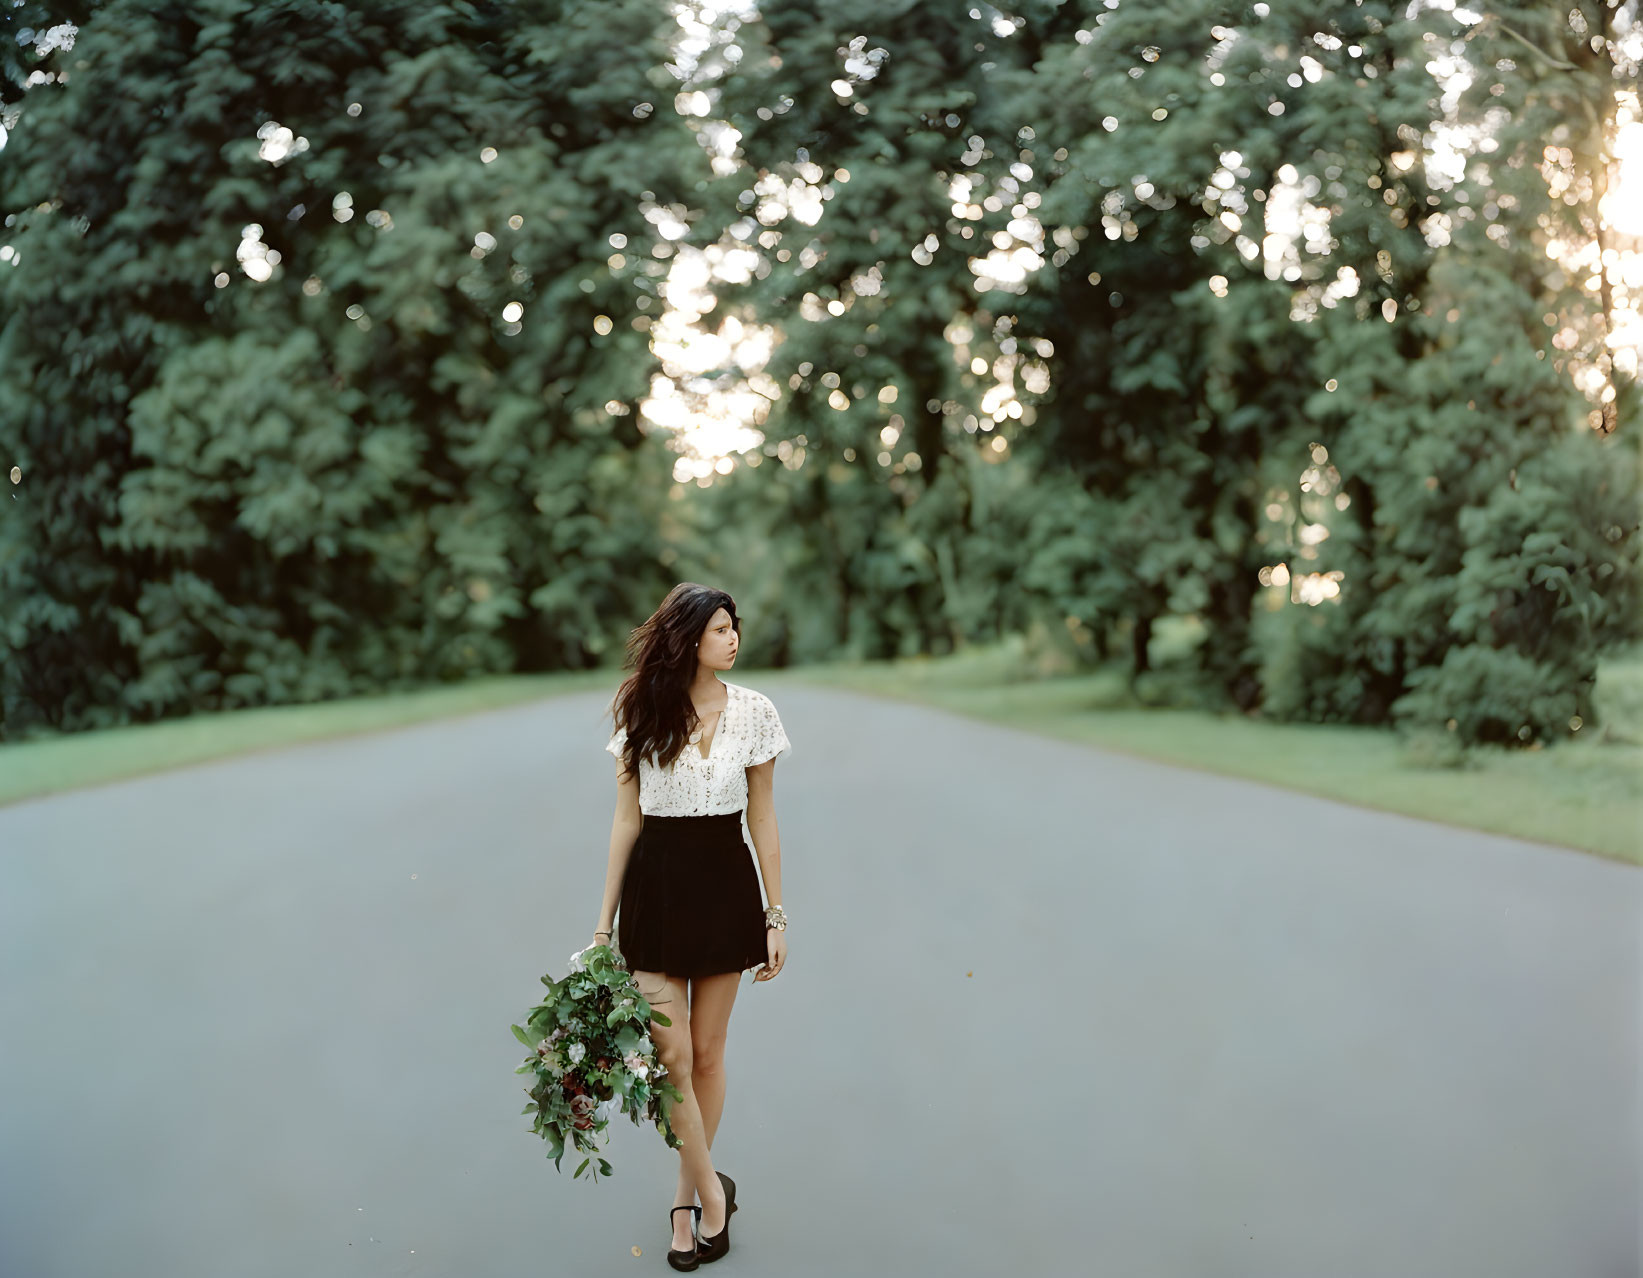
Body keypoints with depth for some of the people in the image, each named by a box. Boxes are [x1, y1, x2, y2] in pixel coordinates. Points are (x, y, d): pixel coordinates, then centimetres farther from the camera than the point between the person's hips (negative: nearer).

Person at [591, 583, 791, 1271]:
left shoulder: (753, 711, -2)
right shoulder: (642, 713, -3)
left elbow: (762, 820, 3)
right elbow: (626, 819, 1)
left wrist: (776, 916, 2)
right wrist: (604, 921, 1)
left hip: (726, 885, 1)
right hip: (656, 884, -1)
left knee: (706, 1051, 8)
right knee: (670, 1053, -5)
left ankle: (686, 1198, 22)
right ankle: (711, 1189, 11)